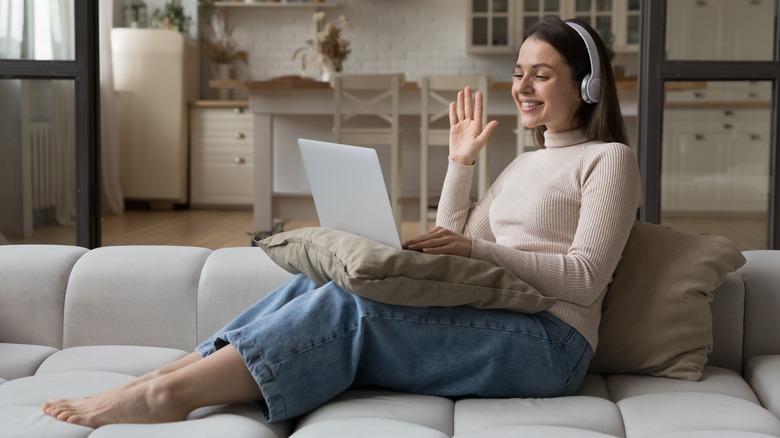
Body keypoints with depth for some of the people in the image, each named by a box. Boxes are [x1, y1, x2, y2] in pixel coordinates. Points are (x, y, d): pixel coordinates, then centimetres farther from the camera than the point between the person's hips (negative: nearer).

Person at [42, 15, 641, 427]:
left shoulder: (608, 159, 3)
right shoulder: (525, 164, 25)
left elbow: (586, 278, -9)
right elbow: (449, 250, 18)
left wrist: (478, 250, -18)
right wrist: (461, 163, 11)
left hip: (548, 341, -7)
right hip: (484, 325, 7)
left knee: (348, 309, -27)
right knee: (316, 288, -15)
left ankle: (167, 393, -32)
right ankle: (160, 381, -25)